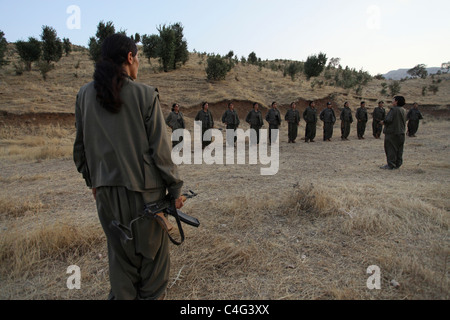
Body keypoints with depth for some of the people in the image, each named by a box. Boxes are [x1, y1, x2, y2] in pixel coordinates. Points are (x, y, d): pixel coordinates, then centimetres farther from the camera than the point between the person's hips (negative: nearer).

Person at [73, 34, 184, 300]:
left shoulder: (85, 94, 2)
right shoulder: (145, 95, -11)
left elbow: (82, 145, 9)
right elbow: (160, 148, -11)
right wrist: (175, 188, -2)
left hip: (106, 189, 4)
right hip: (144, 187, -4)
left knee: (119, 250, 20)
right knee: (151, 248, 15)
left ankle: (123, 296, 34)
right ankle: (152, 295, 31)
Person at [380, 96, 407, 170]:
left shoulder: (394, 109, -15)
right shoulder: (403, 110, 10)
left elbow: (388, 119, -23)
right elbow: (404, 122, 15)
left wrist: (383, 122, -4)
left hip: (392, 132, -8)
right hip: (401, 133, 8)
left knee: (390, 149, -2)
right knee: (399, 150, 12)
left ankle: (391, 165, 0)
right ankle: (398, 164, 18)